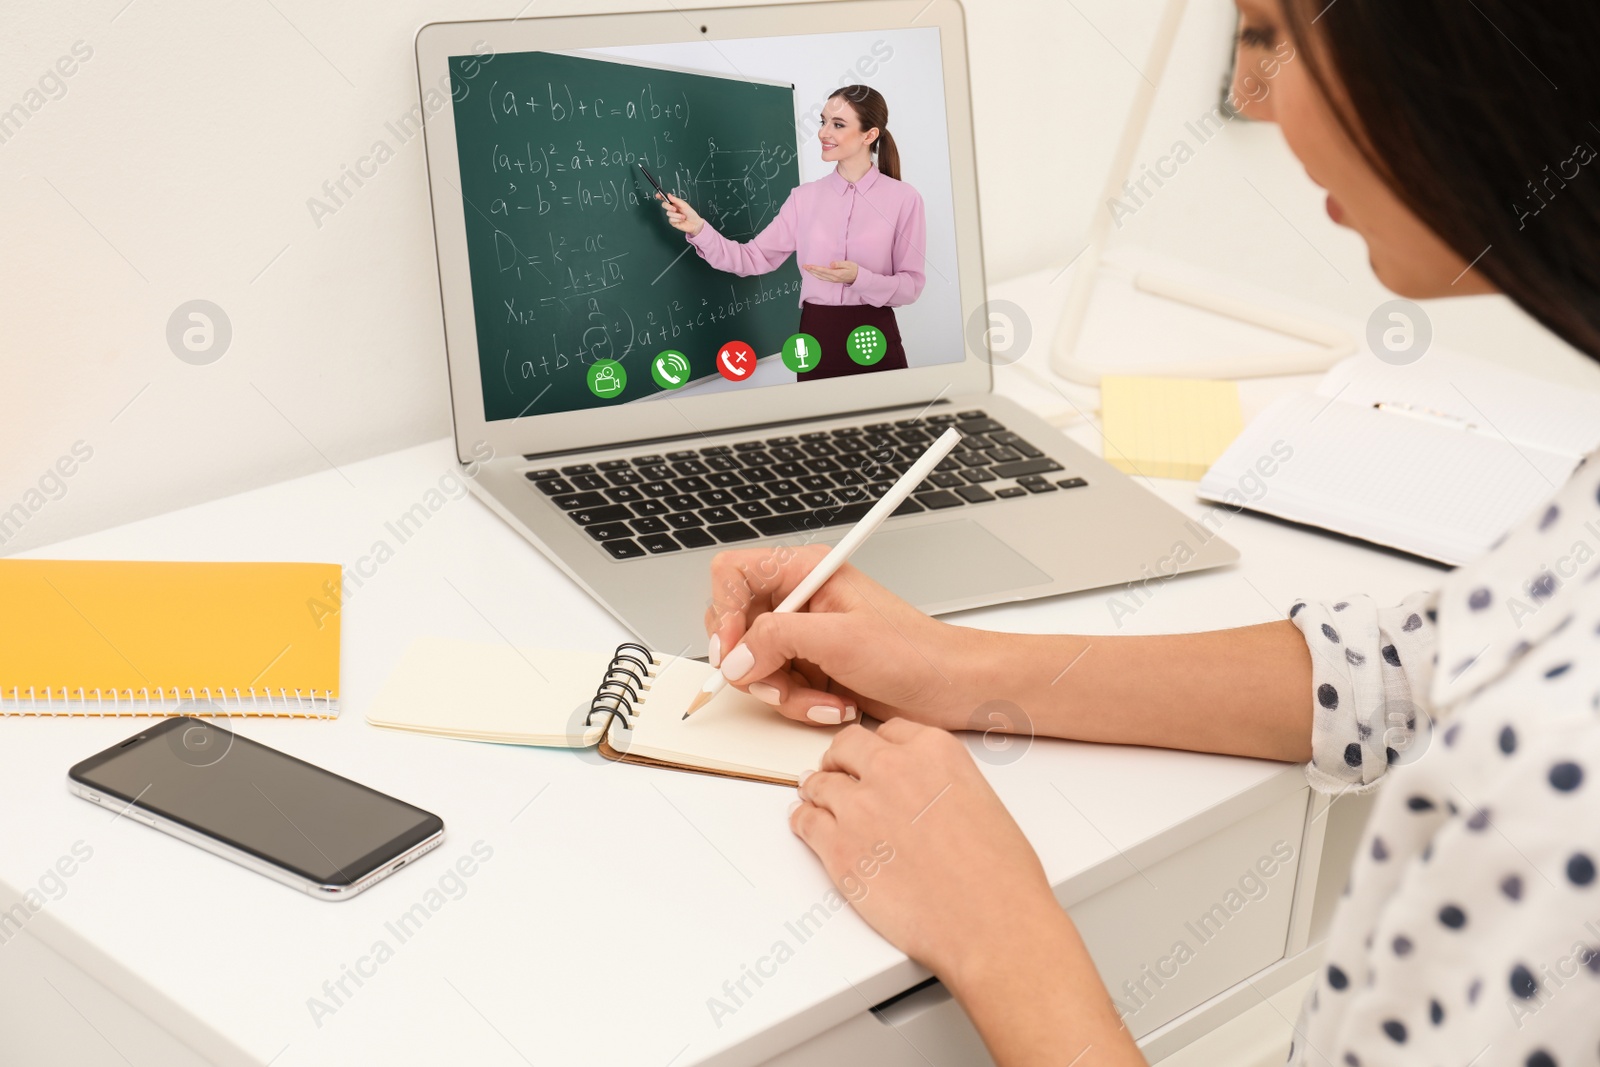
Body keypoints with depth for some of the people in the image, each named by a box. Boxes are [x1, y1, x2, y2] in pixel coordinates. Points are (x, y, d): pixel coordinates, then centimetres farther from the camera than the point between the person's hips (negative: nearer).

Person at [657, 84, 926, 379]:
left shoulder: (903, 199, -4)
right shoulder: (804, 197, 5)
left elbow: (911, 285, -5)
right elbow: (753, 259, 3)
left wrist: (858, 277, -20)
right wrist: (699, 229, -9)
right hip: (816, 341, 3)